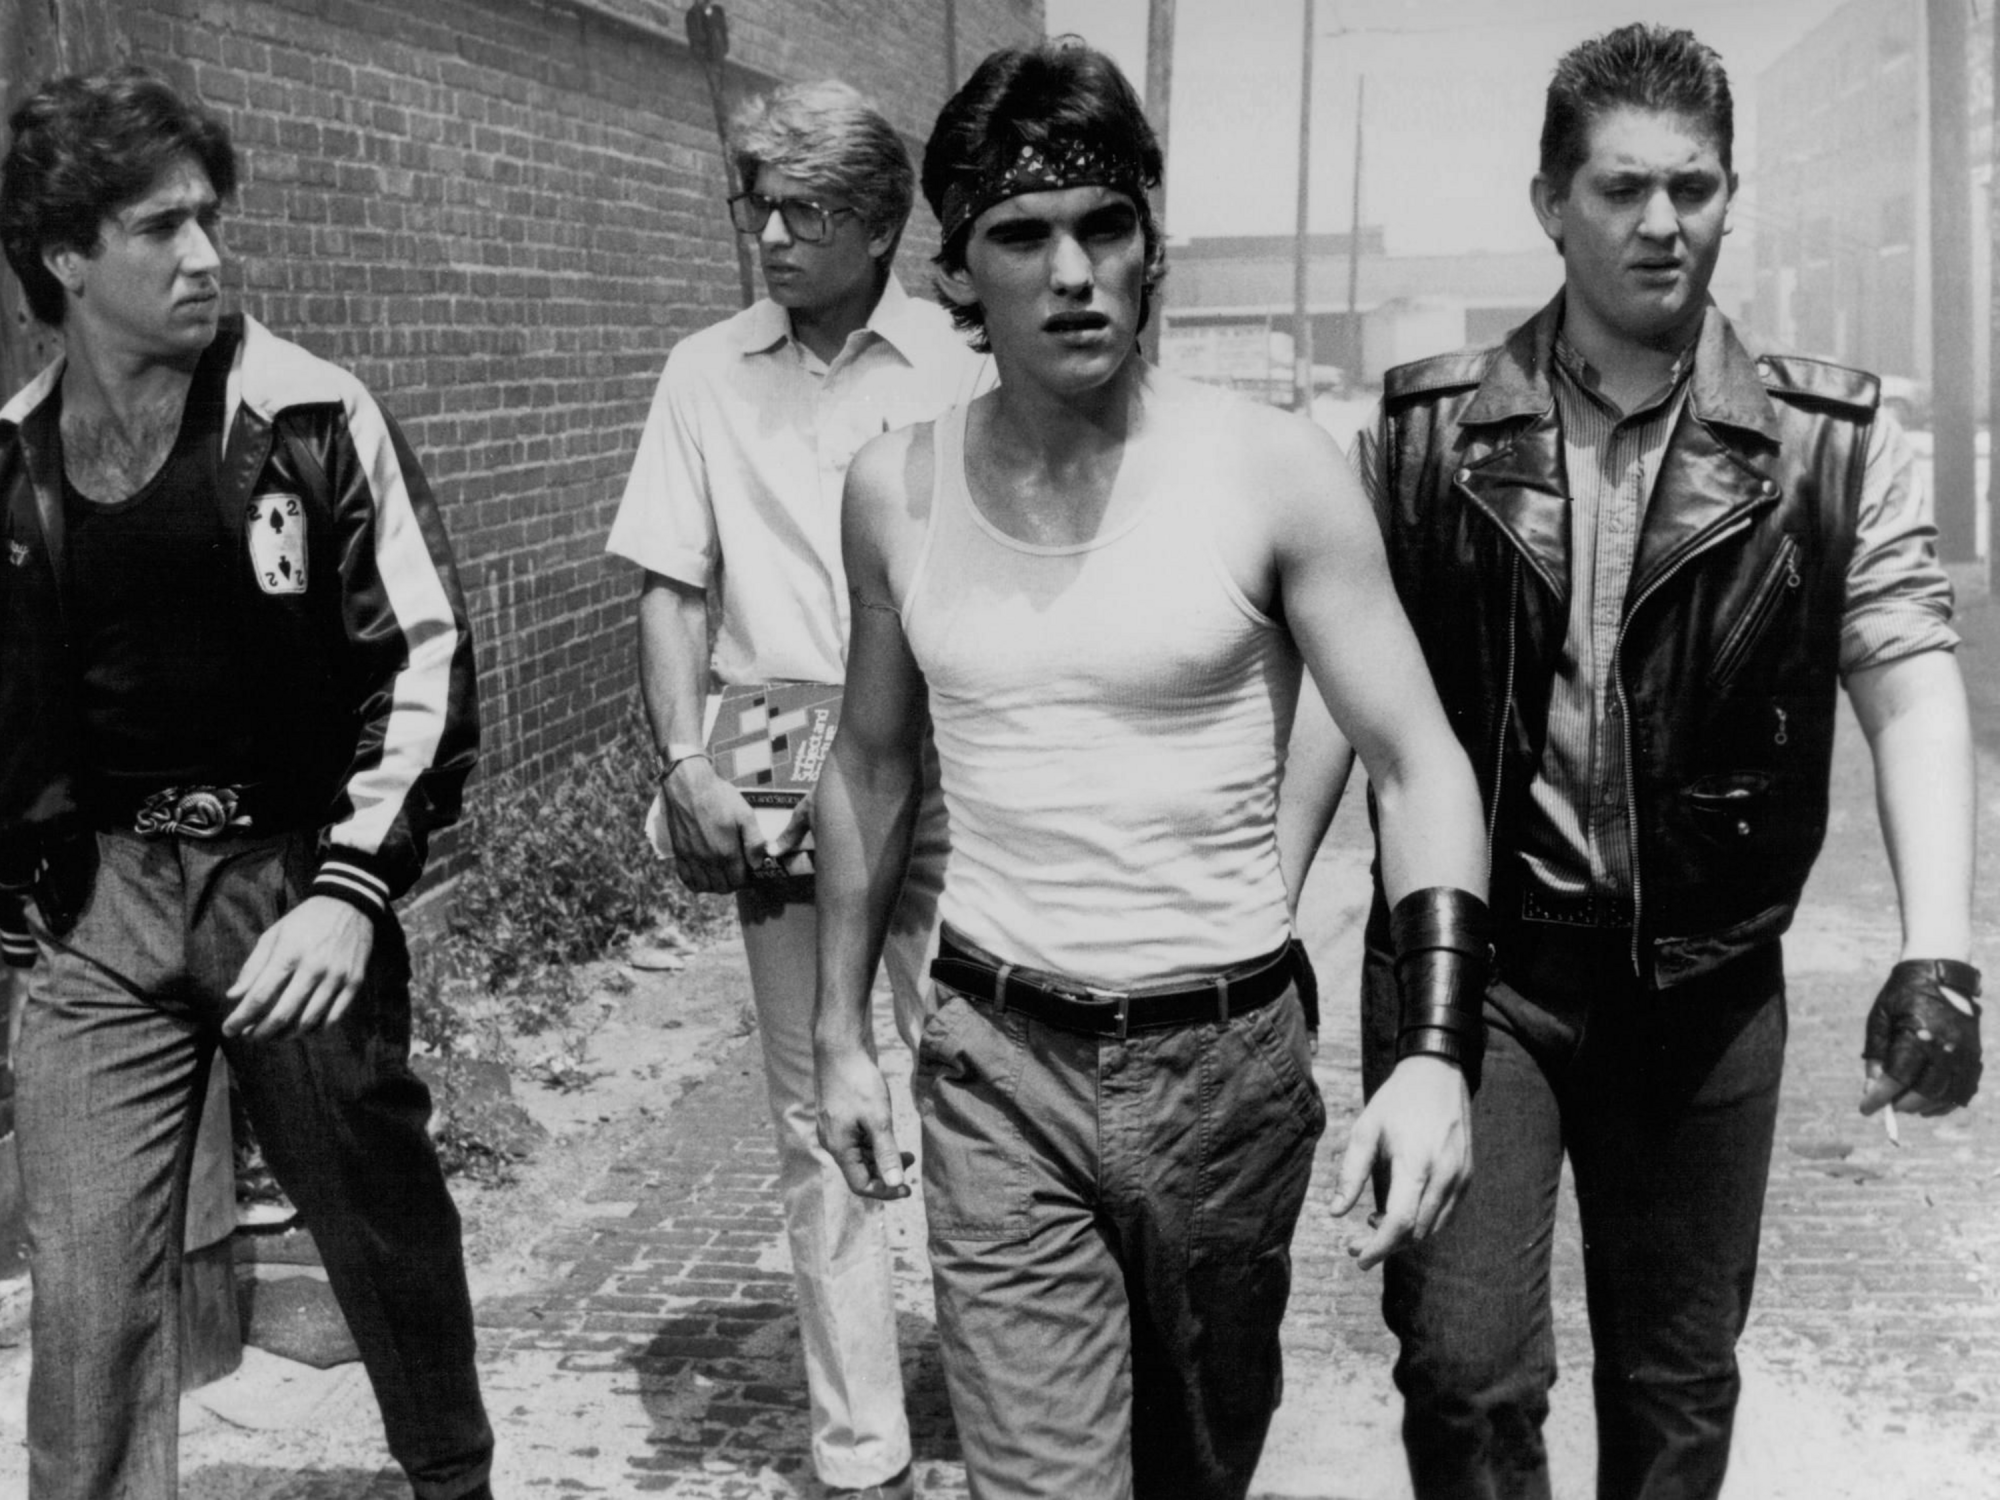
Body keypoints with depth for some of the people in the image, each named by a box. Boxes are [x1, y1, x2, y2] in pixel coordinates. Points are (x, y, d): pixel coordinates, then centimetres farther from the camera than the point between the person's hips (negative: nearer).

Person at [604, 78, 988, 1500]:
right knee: (820, 1128, 6)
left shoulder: (960, 365, 0)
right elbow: (671, 590, 9)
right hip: (777, 804, 3)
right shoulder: (708, 373, 9)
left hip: (938, 792, -2)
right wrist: (689, 767, -4)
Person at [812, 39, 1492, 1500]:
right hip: (996, 1063, 1)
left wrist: (1435, 1052, -23)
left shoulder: (1275, 470, -11)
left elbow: (1419, 764, -11)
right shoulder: (895, 488, -1)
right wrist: (841, 1032, 12)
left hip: (1227, 1056, 0)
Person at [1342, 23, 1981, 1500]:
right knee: (1467, 1365, -7)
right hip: (1467, 953, -1)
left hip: (1705, 980, 1)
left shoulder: (1835, 445, -2)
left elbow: (1913, 685, -10)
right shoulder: (1427, 432, -1)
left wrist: (1937, 951, -23)